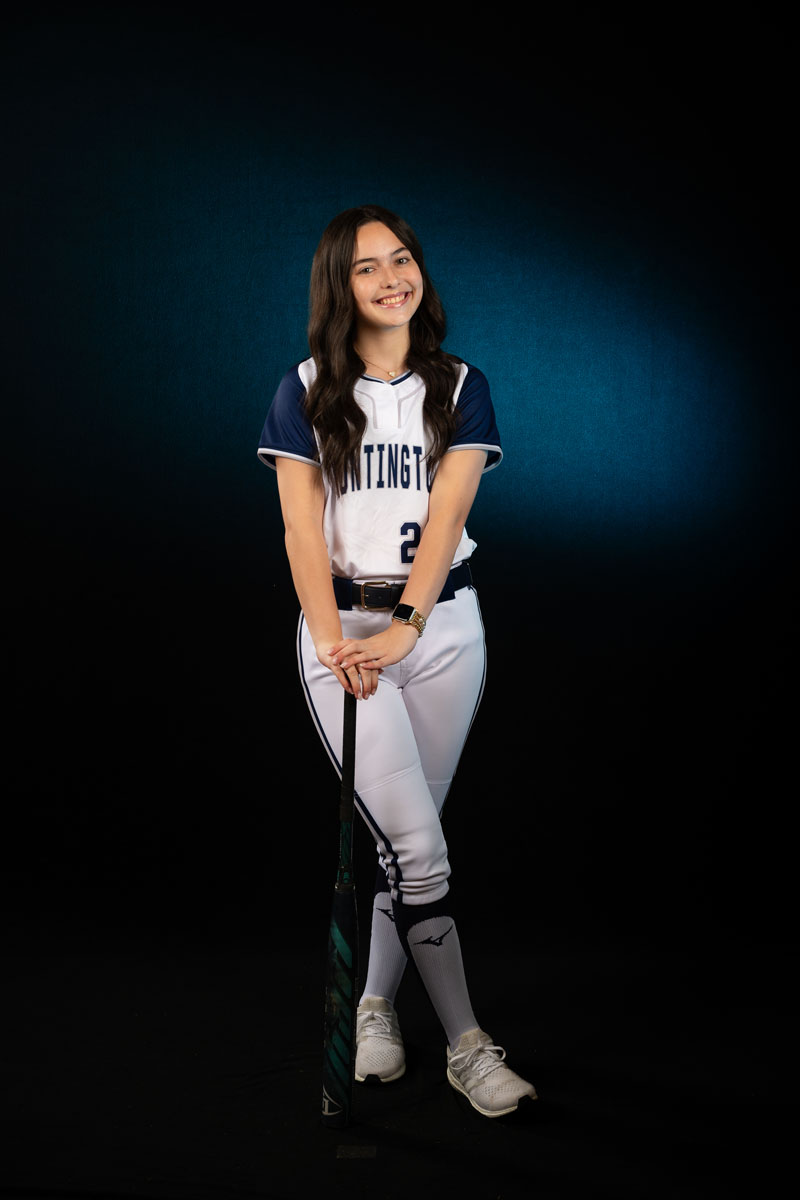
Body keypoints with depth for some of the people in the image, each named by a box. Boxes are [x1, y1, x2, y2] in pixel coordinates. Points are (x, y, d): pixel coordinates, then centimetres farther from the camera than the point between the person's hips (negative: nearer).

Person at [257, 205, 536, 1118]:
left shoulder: (460, 388, 5)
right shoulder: (306, 391, 2)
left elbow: (445, 514, -7)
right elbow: (302, 528, -5)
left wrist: (403, 626, -20)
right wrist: (333, 640, -18)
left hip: (443, 624, 2)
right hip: (343, 624, -2)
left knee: (404, 834, 7)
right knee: (415, 843, -10)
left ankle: (373, 1008, 26)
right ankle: (466, 1044, -1)